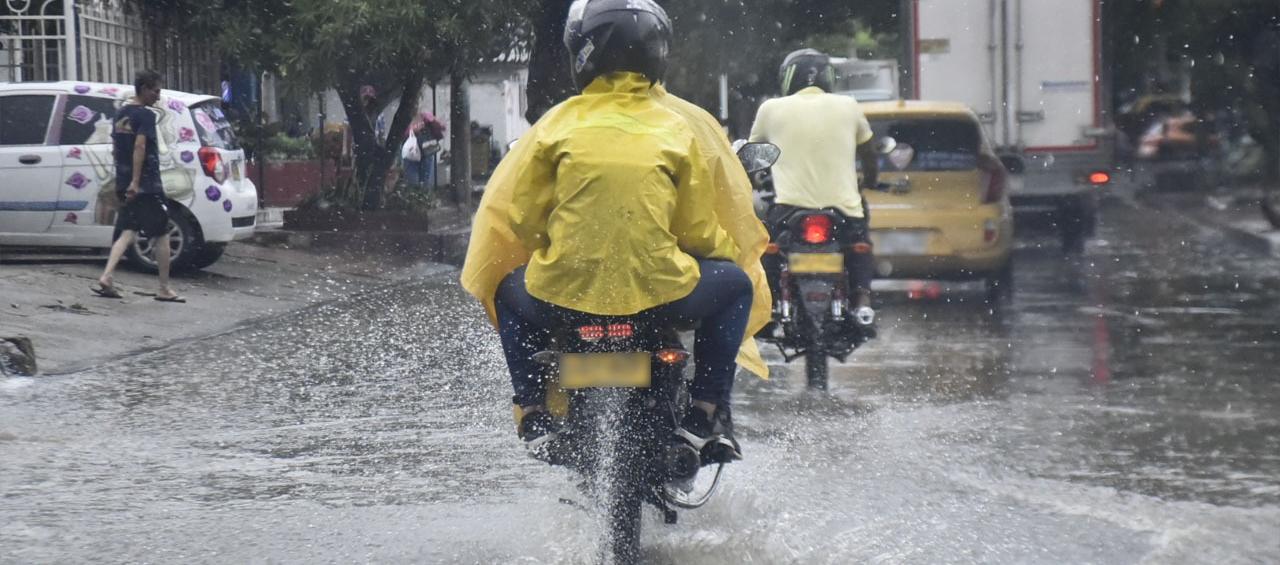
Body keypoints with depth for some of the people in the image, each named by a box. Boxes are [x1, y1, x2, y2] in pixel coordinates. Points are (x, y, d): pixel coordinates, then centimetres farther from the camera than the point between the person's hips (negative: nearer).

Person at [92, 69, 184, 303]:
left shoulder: (121, 114, 14)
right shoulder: (146, 115, -12)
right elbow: (139, 147, -22)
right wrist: (135, 181, -25)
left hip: (124, 184, 8)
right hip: (146, 185, -8)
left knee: (127, 232, 7)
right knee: (161, 235, 3)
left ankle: (106, 278, -11)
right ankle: (164, 290, 7)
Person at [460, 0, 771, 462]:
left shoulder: (560, 122, 4)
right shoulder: (677, 129, 3)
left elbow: (517, 212, 6)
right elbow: (699, 230, 6)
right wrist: (732, 248, 29)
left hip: (563, 292, 1)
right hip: (658, 292, -1)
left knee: (510, 293, 35)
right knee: (735, 283, 26)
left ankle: (533, 414, 20)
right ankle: (706, 414, 14)